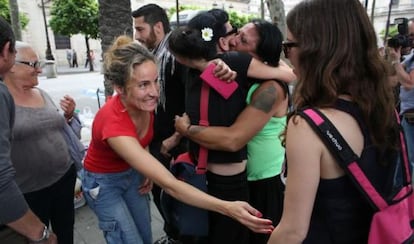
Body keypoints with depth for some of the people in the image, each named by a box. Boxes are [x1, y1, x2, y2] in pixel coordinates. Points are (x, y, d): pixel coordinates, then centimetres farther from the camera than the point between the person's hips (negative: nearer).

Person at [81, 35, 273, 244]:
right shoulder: (113, 123, -40)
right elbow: (169, 184, -44)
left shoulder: (144, 103, -22)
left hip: (132, 173, 5)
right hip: (103, 183, -5)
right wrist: (228, 208, -50)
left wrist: (148, 169, -14)